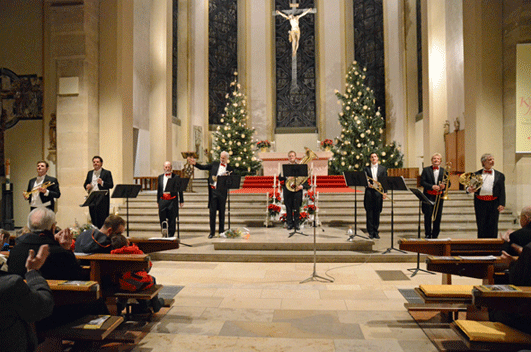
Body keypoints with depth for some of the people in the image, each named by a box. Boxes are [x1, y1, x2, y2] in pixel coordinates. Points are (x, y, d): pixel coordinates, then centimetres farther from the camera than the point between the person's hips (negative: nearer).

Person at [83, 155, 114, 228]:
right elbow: (85, 184, 20)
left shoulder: (107, 173, 1)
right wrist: (87, 186, -3)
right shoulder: (90, 173, 17)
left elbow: (111, 185, -8)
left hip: (103, 199, -5)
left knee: (103, 219, -5)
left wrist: (102, 183, -25)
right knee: (94, 219, 7)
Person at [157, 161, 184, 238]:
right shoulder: (160, 177, 14)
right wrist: (158, 201, 13)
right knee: (162, 218, 4)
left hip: (172, 200, -3)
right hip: (162, 200, 3)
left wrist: (181, 201, 2)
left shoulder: (176, 177, 3)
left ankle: (171, 235, 9)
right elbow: (158, 189, 16)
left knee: (172, 219, 1)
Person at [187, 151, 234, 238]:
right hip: (213, 191, 1)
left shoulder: (230, 168, 4)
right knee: (212, 211, 2)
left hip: (222, 191, -1)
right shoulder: (215, 164, 10)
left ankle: (221, 231, 17)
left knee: (222, 212, 7)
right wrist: (195, 163, -3)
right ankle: (212, 231, 11)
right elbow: (203, 167, 11)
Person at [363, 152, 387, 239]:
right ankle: (370, 232, 7)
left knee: (377, 212, 4)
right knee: (369, 212, 1)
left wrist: (385, 192, -2)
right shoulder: (367, 169, 9)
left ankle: (376, 231, 12)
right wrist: (368, 183, -20)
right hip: (369, 192, 0)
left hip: (378, 192, 0)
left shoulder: (383, 169, 10)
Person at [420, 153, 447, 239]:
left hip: (439, 196, 2)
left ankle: (435, 236, 14)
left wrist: (444, 186, -15)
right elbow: (422, 182, -4)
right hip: (428, 196, -2)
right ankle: (428, 235, 5)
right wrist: (432, 186, -18)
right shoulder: (426, 170, 5)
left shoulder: (444, 171, 10)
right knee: (428, 216, -3)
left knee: (438, 217, 4)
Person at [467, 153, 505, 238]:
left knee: (493, 226, 4)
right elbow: (470, 186, 8)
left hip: (493, 203, 0)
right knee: (481, 226, 6)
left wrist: (502, 204, -6)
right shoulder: (476, 174, 8)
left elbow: (502, 191, 4)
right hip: (480, 203, 0)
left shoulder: (499, 175, 8)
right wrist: (469, 189, -17)